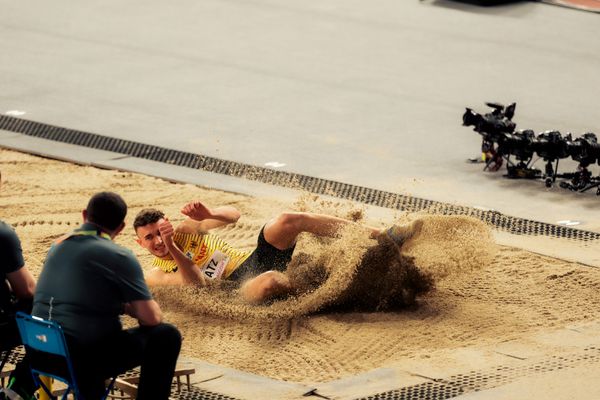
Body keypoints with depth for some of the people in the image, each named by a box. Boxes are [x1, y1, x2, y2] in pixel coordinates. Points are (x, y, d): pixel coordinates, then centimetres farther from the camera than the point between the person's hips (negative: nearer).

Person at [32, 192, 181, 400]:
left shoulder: (59, 245, 12)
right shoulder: (121, 257, -9)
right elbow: (152, 318, -10)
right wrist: (130, 307, 12)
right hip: (84, 358, -7)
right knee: (167, 336, 4)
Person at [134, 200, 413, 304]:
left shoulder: (183, 230, 14)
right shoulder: (156, 276, 2)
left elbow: (233, 214, 8)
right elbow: (197, 282, -16)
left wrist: (208, 215, -14)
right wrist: (171, 249, -29)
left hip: (254, 260, 5)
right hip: (240, 285, -5)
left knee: (287, 222, -23)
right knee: (268, 283, -43)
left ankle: (379, 235, -24)